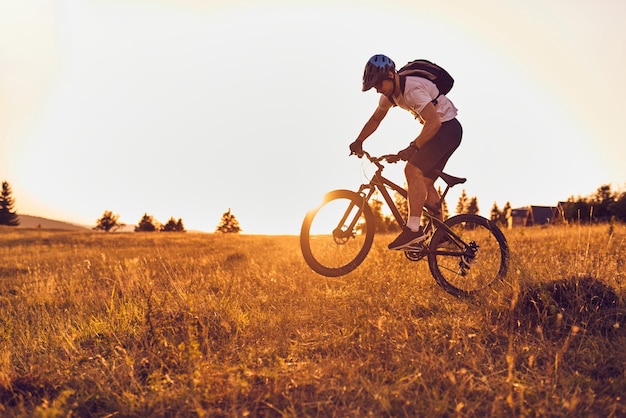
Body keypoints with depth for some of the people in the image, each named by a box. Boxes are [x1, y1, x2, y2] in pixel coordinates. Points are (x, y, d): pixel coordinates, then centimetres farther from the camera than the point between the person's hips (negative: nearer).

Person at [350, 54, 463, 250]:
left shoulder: (412, 88, -26)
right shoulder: (390, 93, 3)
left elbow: (434, 122, -34)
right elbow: (375, 119, 17)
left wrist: (412, 147, -41)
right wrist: (358, 142, 8)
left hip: (447, 127, -10)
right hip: (438, 130, 10)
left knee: (413, 170, -23)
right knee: (425, 182, 8)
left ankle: (413, 228, -25)